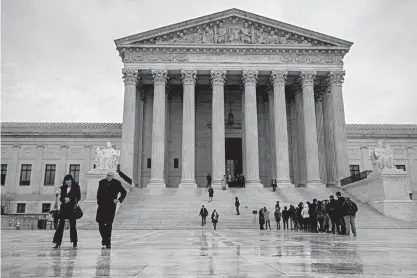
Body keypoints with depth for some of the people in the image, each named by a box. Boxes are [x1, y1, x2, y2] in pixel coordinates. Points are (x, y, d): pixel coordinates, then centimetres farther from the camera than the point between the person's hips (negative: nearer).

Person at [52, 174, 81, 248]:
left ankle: (74, 242, 11)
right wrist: (64, 199, -11)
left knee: (72, 224, 0)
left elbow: (78, 197, -4)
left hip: (72, 208, -3)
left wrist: (70, 199, -16)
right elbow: (61, 198, 11)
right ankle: (58, 242, 2)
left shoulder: (76, 187, 1)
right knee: (61, 224, -2)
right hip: (64, 208, 3)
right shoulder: (63, 188, 12)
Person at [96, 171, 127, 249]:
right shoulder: (102, 182, 5)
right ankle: (105, 238, 23)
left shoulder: (117, 183, -1)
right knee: (100, 223, 1)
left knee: (109, 224, 1)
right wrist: (99, 202, 5)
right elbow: (99, 193, 13)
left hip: (111, 206, -2)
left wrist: (119, 200, -1)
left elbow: (124, 192, 7)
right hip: (102, 206, 2)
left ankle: (108, 242, 10)